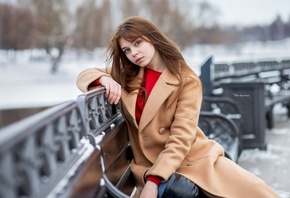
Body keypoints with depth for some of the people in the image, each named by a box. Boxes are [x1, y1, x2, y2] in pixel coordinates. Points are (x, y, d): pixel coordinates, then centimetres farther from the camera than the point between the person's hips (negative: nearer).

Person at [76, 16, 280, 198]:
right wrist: (104, 79, -9)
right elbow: (84, 76, 14)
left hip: (195, 159, -2)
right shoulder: (125, 76, 10)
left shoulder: (187, 80, -3)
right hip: (150, 167, 3)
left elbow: (181, 137, -11)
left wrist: (154, 180, -22)